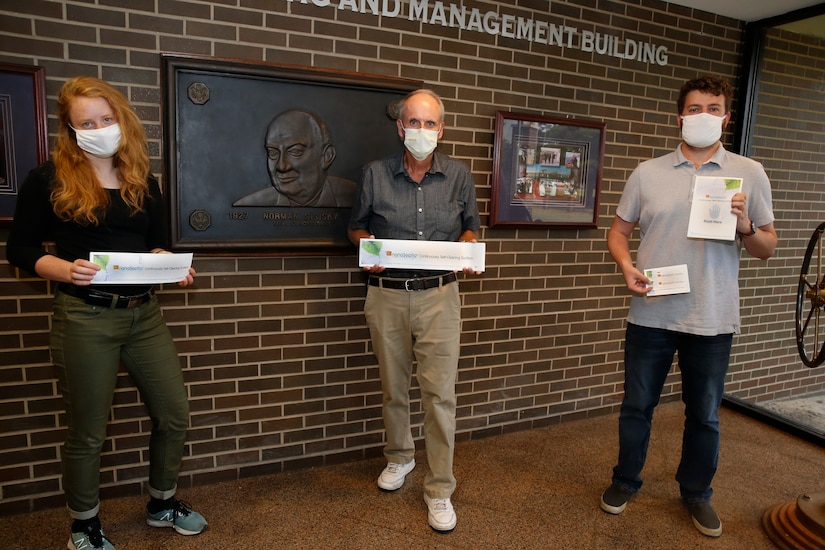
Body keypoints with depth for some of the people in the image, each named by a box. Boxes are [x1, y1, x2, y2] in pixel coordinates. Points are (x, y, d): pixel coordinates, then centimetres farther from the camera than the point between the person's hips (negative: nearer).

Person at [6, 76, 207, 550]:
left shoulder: (143, 181, 8)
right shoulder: (50, 178, -4)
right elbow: (20, 249, -2)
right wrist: (67, 270, -20)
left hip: (144, 313, 5)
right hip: (85, 317, -4)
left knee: (175, 415, 10)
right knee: (88, 432, 9)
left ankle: (163, 503, 35)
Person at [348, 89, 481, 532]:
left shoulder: (459, 175, 4)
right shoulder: (375, 174, 2)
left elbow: (470, 227, 14)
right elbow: (357, 227, 12)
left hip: (438, 295, 0)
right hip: (387, 295, 1)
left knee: (440, 391, -2)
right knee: (393, 387, 15)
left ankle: (439, 488, 13)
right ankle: (399, 456, 40)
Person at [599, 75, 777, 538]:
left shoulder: (749, 174, 3)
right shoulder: (648, 173, 4)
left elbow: (768, 248, 6)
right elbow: (620, 231, 8)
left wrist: (745, 227, -15)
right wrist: (627, 266, -12)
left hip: (713, 320, 0)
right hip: (651, 314, 0)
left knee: (705, 416, 14)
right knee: (637, 406, 12)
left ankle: (697, 492, 36)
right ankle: (626, 480, 34)